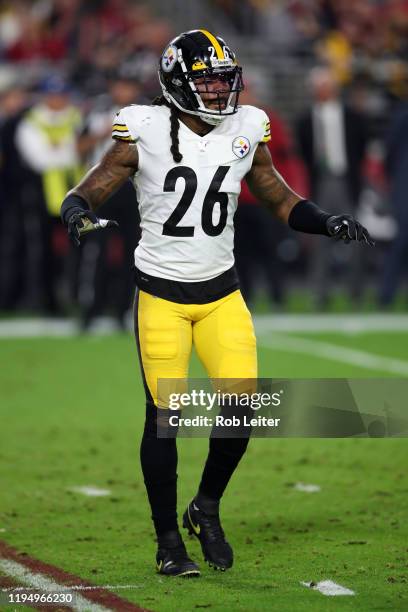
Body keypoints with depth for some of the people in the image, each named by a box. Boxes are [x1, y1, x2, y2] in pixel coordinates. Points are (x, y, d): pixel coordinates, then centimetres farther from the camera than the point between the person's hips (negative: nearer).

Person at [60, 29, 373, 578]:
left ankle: (207, 508, 18)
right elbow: (91, 190, -6)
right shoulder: (145, 131, -9)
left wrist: (327, 222, -2)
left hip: (221, 295, 3)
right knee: (163, 418, -2)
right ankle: (169, 543, 12)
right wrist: (79, 213, -28)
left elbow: (280, 200, 14)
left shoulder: (245, 131, 3)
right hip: (162, 295, -3)